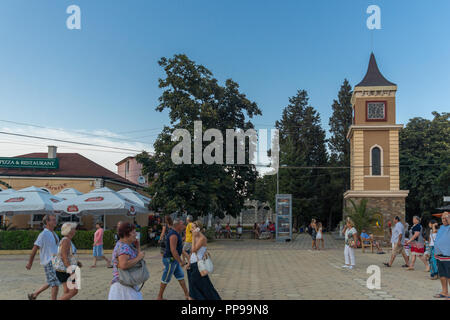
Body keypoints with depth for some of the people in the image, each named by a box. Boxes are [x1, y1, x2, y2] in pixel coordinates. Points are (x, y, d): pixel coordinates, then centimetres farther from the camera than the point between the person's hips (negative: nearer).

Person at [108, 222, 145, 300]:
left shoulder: (126, 245, 11)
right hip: (123, 286, -10)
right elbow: (124, 265, -33)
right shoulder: (123, 247, -18)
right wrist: (138, 257, -21)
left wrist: (138, 247, 4)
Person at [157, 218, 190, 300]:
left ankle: (187, 295, 18)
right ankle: (159, 297, 18)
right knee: (166, 279, 4)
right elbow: (173, 251, -28)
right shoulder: (173, 235, -24)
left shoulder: (176, 233, 8)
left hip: (175, 259, 10)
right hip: (170, 260, -10)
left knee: (180, 276, 12)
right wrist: (181, 262, -23)